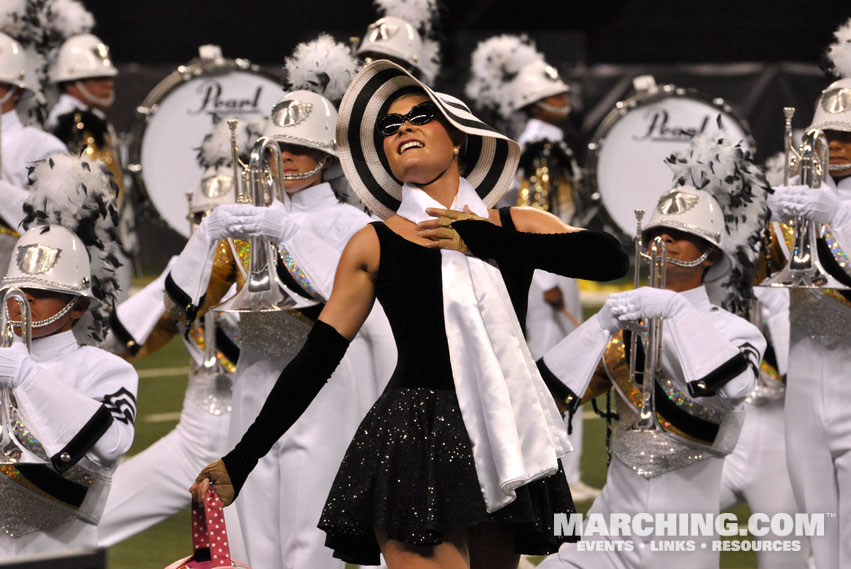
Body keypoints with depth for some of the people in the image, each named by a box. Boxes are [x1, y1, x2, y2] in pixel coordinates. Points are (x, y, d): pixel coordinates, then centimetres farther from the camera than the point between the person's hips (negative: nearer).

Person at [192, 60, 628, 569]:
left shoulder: (518, 227, 10)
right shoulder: (374, 246, 8)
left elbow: (611, 258, -6)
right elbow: (316, 359, 8)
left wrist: (483, 241, -7)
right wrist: (241, 460, 4)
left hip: (504, 443, 2)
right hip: (413, 446, -2)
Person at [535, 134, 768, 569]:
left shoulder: (733, 330, 0)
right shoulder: (623, 327, 10)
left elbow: (733, 387, -22)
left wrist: (675, 310, -20)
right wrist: (602, 326, -9)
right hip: (613, 522, 3)